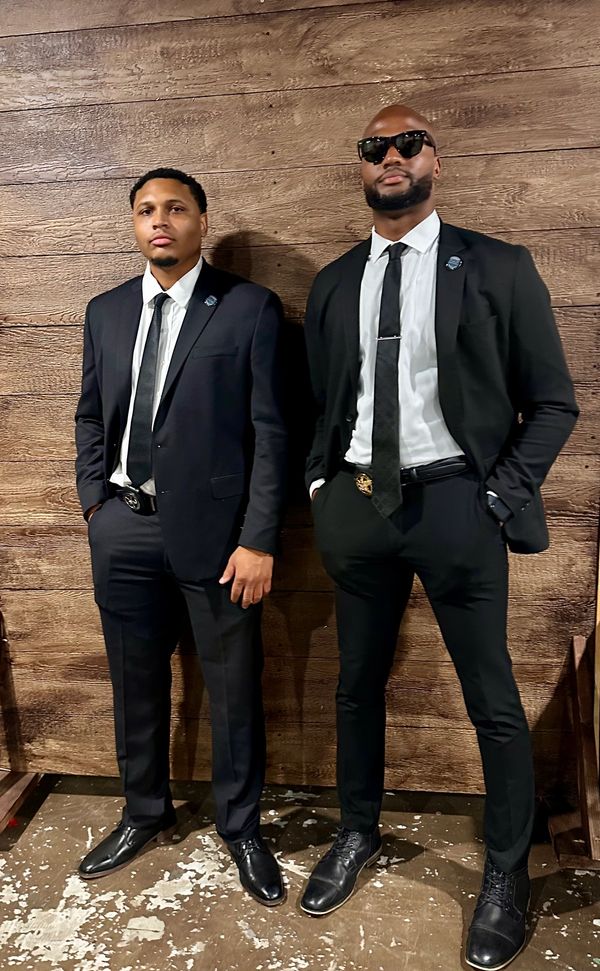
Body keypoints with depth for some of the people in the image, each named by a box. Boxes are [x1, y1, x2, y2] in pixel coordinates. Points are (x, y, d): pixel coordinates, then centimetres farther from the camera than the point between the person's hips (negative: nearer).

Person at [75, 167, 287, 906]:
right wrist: (95, 504, 5)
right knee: (135, 682, 17)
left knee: (233, 688, 9)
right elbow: (90, 416, 17)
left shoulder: (250, 308, -4)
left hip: (214, 528, -4)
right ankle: (144, 816, 40)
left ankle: (241, 829, 32)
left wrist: (258, 541, -13)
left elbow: (269, 430, -8)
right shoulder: (106, 311, 11)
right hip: (124, 528, 4)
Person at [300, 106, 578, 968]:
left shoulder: (498, 268, 0)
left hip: (454, 502, -3)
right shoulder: (333, 283, 11)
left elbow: (551, 402, 0)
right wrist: (319, 482, 4)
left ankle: (507, 872, 29)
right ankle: (358, 834, 39)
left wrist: (504, 493, -9)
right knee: (358, 685, 16)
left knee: (493, 701, 6)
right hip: (355, 505, 4)